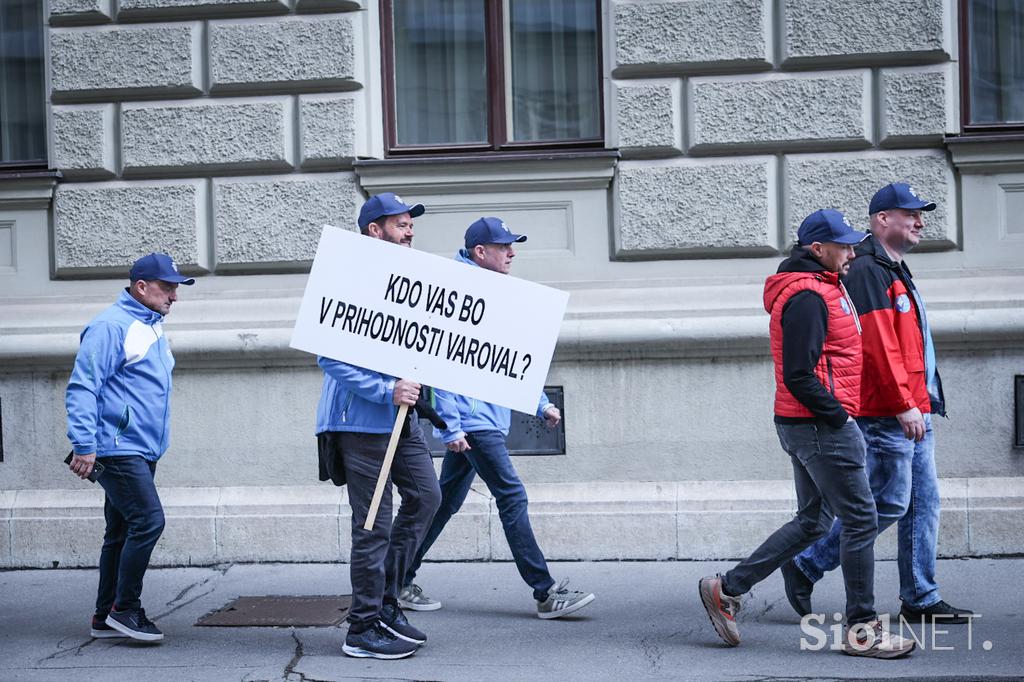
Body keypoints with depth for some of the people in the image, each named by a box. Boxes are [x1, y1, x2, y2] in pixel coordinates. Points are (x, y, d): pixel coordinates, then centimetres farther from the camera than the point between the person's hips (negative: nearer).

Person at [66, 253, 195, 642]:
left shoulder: (151, 328, 18)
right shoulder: (111, 326, -12)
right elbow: (82, 388, -17)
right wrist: (84, 445, -23)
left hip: (143, 451, 10)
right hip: (117, 448, -10)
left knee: (122, 532, 11)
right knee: (148, 521, -15)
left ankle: (106, 617, 17)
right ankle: (125, 609, -5)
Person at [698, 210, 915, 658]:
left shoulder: (819, 289, 17)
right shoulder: (808, 297, -17)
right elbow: (799, 376, -23)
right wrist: (837, 414, -16)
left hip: (804, 424, 11)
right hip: (821, 427, -11)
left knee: (812, 521, 16)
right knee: (860, 520, -3)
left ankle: (727, 590, 18)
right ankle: (862, 630, 5)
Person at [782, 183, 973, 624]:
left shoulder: (895, 272, 21)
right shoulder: (868, 271, -12)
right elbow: (879, 346, -20)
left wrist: (920, 403, 18)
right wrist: (903, 405, -22)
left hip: (913, 412, 10)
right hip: (888, 415, -10)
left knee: (923, 501, 8)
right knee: (888, 502, -7)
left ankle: (921, 599, 12)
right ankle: (806, 567, 3)